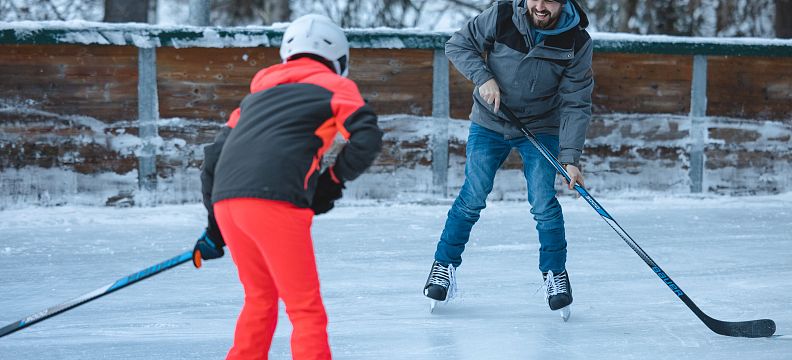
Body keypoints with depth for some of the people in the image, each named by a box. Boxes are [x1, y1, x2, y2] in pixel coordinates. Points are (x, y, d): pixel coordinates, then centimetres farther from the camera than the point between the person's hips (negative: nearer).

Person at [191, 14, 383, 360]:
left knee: (260, 298, 24)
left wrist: (215, 228, 30)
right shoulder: (333, 86, 15)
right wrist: (333, 180, 10)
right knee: (306, 308, -1)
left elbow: (215, 154, 26)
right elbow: (367, 137, -2)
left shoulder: (260, 91, 30)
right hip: (274, 201, -6)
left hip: (225, 201, 6)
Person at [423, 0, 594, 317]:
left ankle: (555, 273, 10)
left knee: (543, 202, -9)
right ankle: (444, 265, 14)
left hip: (540, 128, 0)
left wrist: (570, 158, -22)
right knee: (473, 197, -2)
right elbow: (458, 45, -6)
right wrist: (483, 78, -22)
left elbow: (576, 104, -15)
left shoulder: (577, 42, -18)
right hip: (489, 123, 0)